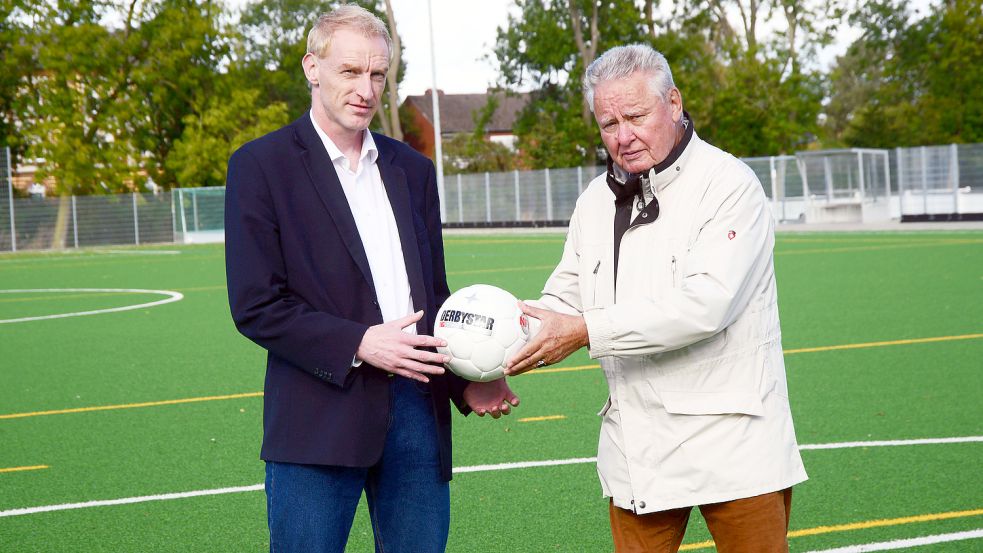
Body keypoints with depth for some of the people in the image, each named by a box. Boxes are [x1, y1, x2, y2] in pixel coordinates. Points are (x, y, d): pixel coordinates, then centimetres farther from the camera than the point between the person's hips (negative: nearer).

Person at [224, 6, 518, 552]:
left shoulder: (413, 170, 15)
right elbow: (256, 305, -7)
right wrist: (358, 344, -17)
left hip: (418, 408, 5)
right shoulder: (261, 165, -1)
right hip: (320, 417, -5)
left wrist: (465, 380, 2)